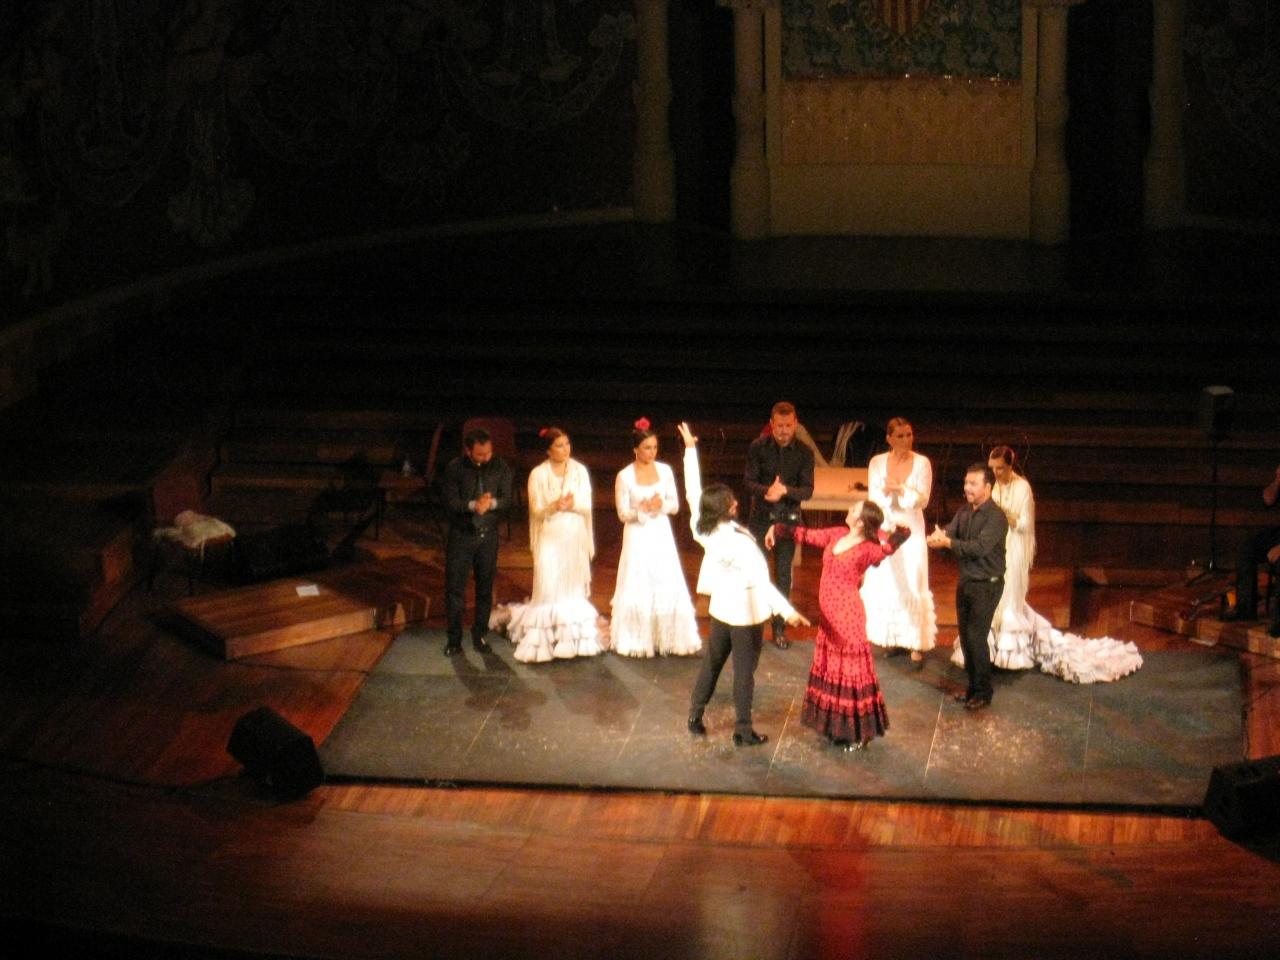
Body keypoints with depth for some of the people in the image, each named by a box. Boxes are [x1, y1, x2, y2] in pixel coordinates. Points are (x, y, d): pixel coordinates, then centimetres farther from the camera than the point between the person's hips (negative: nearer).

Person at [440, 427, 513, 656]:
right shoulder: (455, 468, -7)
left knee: (485, 589, 8)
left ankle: (480, 635, 21)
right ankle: (454, 638, 9)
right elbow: (449, 502, -12)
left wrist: (491, 503, -24)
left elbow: (507, 500, -3)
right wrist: (473, 505, -27)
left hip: (488, 535, 2)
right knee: (455, 588, 0)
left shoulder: (500, 467, -2)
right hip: (461, 536, -2)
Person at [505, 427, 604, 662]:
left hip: (575, 539, 3)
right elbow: (536, 510, -5)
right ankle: (545, 641, -2)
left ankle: (574, 639, 13)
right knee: (548, 589, -6)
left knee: (574, 588, 7)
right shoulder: (538, 474, -3)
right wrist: (554, 506, -25)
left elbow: (587, 506, 1)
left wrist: (572, 504, -20)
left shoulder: (579, 471, 3)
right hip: (550, 539, -3)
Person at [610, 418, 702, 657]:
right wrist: (643, 509, -23)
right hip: (637, 538, -3)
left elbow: (675, 505, 5)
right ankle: (636, 640, 9)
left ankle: (667, 637, 13)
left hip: (661, 537, 3)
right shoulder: (624, 476, -8)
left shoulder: (665, 471, 2)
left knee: (668, 588, 2)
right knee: (638, 589, -1)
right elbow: (623, 514, -6)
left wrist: (661, 505, -15)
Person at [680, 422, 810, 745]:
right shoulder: (740, 542, -31)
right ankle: (743, 731, 12)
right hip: (746, 612, -6)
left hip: (720, 608, 6)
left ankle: (695, 717, 30)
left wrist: (690, 448, 6)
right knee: (744, 671, 5)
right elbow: (760, 580, -38)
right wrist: (787, 611, -43)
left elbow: (693, 491, -2)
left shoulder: (702, 529, -12)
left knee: (711, 662, 21)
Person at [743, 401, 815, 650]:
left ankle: (780, 627, 16)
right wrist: (767, 491, -29)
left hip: (789, 517, 1)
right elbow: (748, 481, -8)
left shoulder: (804, 452, -6)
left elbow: (807, 490, -8)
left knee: (783, 573, 7)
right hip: (761, 516, -1)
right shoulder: (758, 447, -8)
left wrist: (784, 491, -27)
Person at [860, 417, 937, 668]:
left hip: (910, 529, -2)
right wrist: (886, 490, -24)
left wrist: (900, 489, -23)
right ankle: (893, 637, 19)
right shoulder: (877, 462, 1)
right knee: (884, 584, 5)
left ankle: (917, 645, -2)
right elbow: (873, 497, -3)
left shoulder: (922, 463, -4)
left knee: (912, 585, -4)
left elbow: (923, 499, -8)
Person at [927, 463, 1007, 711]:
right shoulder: (964, 511, 4)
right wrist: (938, 537, -29)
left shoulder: (996, 518, -19)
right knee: (965, 635, 13)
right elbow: (949, 533, -5)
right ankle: (973, 685, 26)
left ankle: (984, 692, 4)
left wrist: (947, 542, -32)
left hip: (986, 585, -7)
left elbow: (980, 547, -29)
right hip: (965, 581, 7)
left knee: (976, 637, -7)